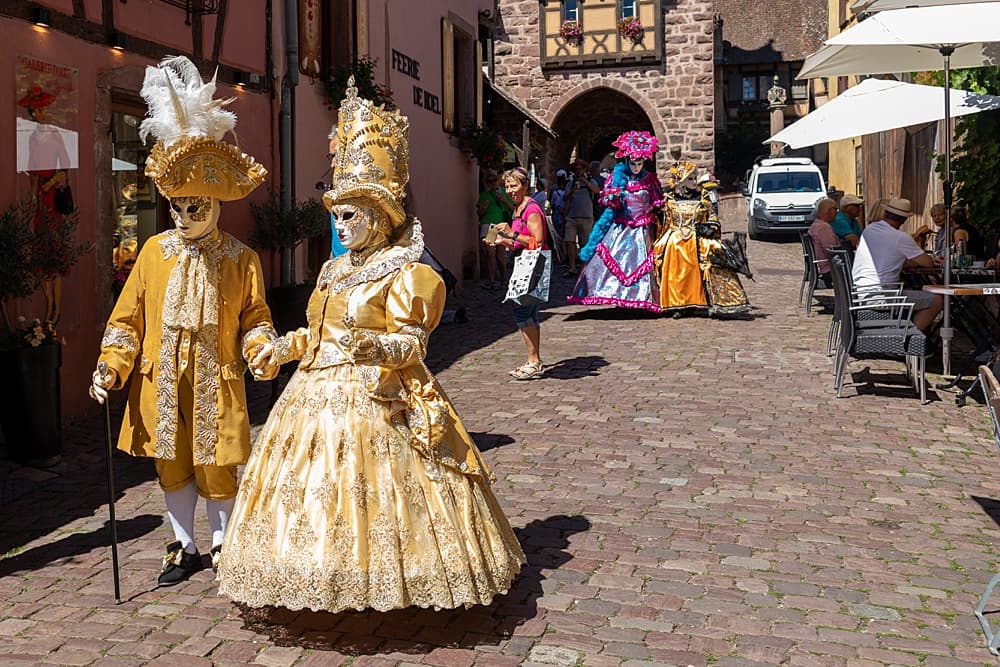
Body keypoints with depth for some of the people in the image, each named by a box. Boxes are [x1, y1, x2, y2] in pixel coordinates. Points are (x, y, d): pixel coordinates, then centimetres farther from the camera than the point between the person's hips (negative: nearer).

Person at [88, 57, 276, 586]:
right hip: (162, 379, 3)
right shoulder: (155, 251, 2)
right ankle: (184, 547, 29)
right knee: (171, 464, 12)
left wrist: (260, 347, -18)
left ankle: (221, 545, 25)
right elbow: (128, 317, 3)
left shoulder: (241, 259, -3)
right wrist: (110, 365, -8)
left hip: (216, 381, -2)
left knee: (216, 464, 5)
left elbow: (254, 318, 3)